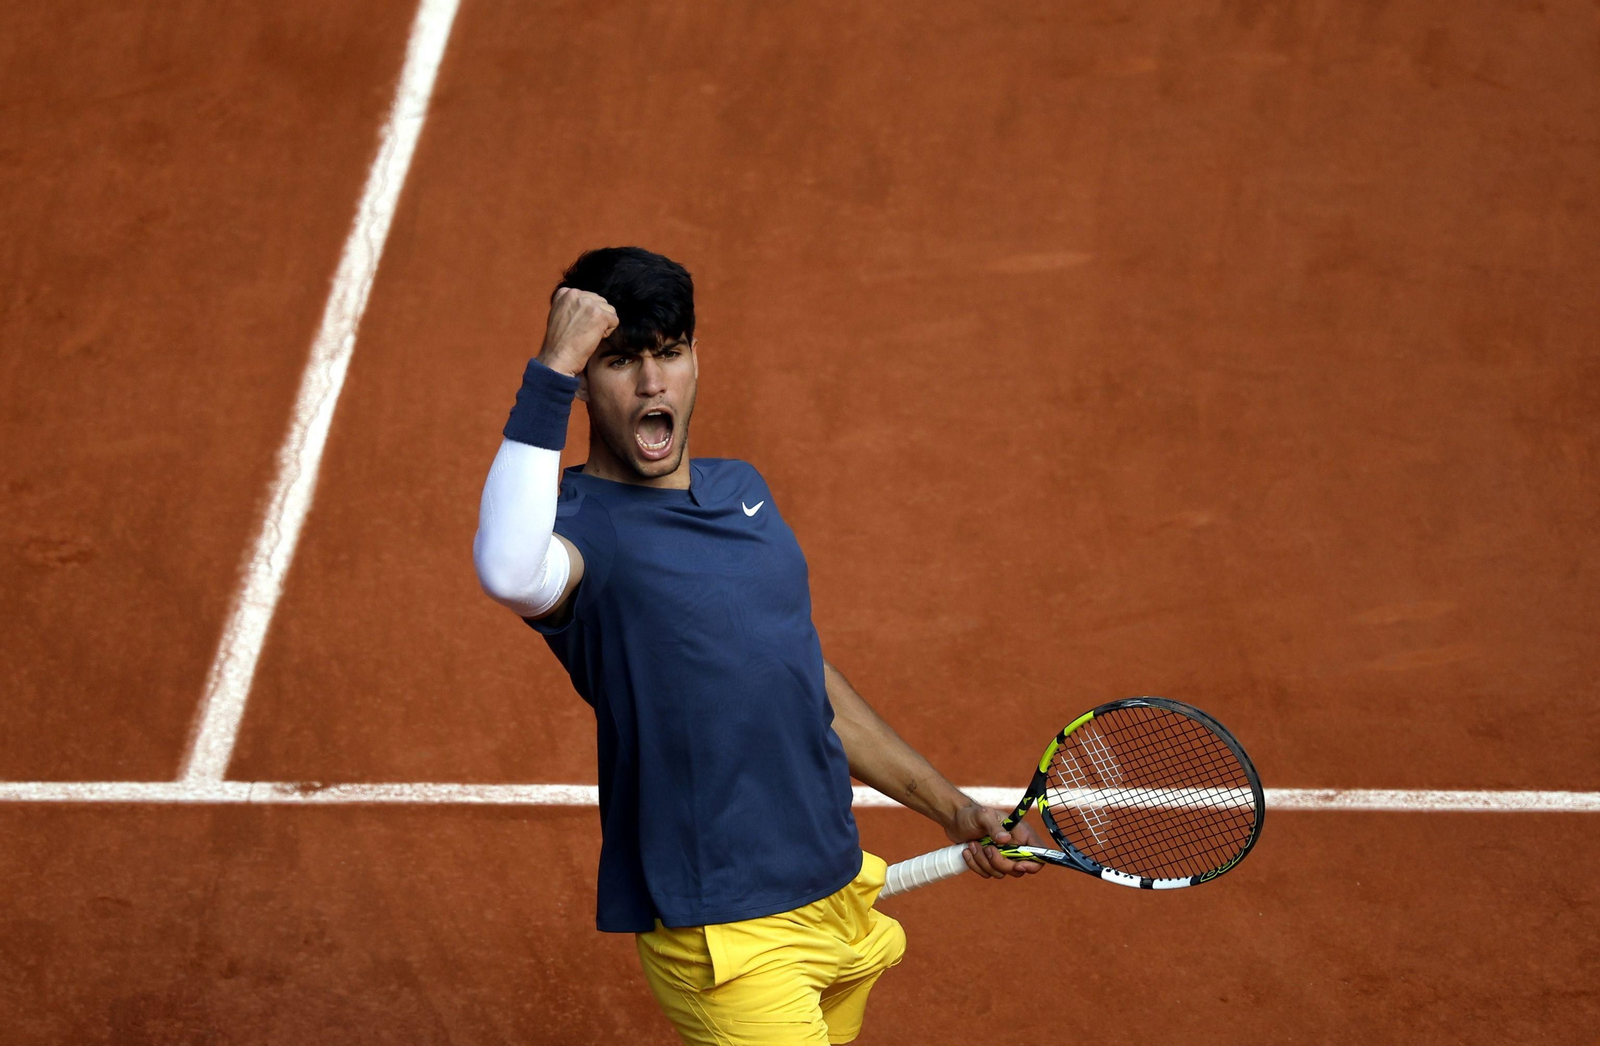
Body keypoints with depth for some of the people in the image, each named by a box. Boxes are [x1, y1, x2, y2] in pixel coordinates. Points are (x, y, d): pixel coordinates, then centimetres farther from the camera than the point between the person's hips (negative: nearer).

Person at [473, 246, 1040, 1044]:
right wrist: (551, 371, -34)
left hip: (839, 894, 8)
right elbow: (509, 572, -40)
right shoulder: (580, 523, -13)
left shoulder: (743, 489, 13)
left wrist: (953, 809, 22)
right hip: (726, 940, -8)